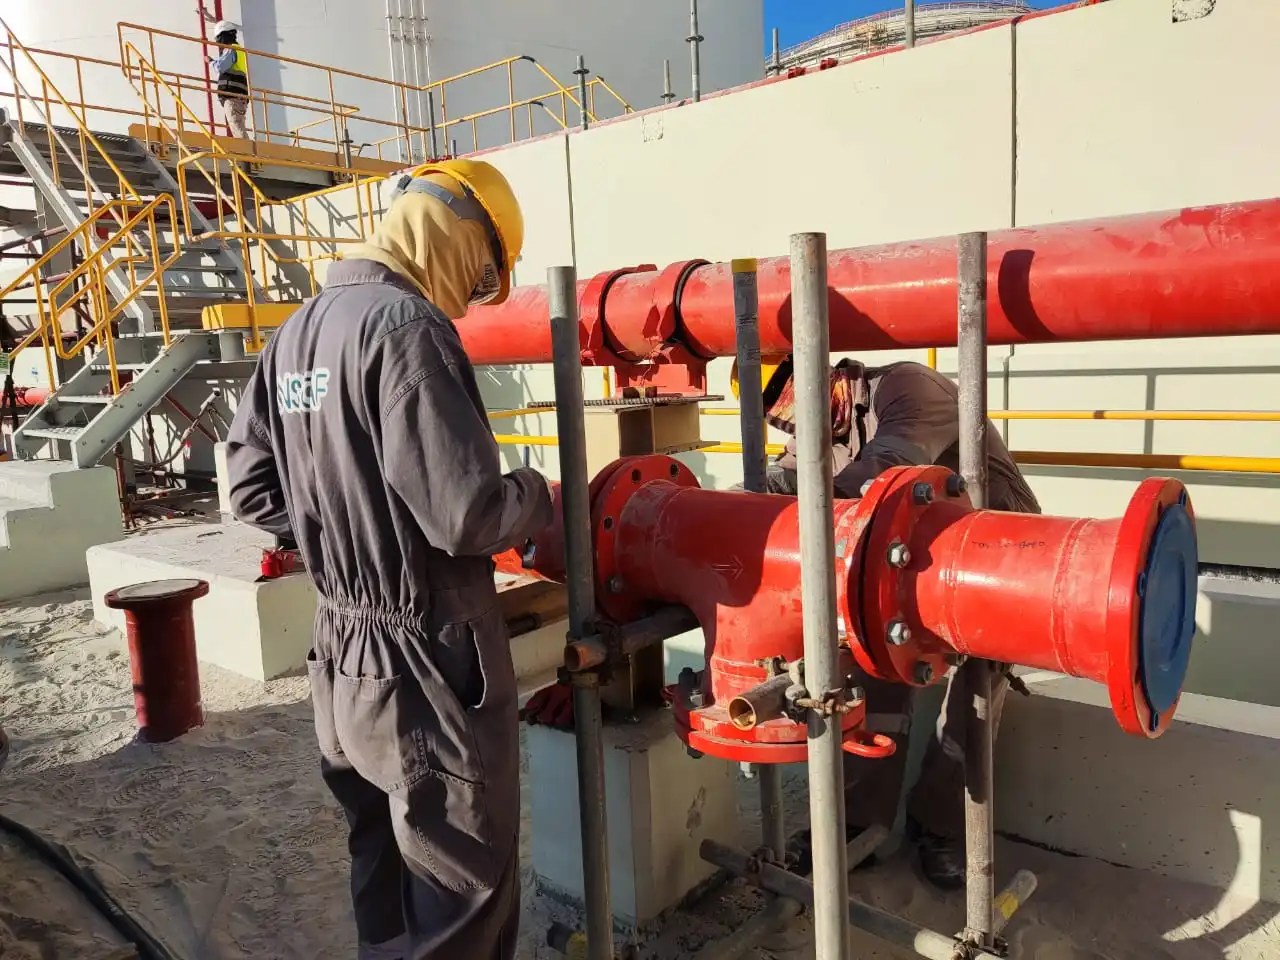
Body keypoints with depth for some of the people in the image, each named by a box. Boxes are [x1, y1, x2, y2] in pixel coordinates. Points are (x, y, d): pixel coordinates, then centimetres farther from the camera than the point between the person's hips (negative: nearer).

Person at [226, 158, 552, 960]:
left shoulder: (296, 332, 7)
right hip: (428, 662, -9)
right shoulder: (405, 325, -20)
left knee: (387, 867, 24)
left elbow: (254, 488, 13)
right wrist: (537, 497, -6)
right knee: (466, 884, 9)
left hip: (342, 654, 9)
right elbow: (465, 513, -26)